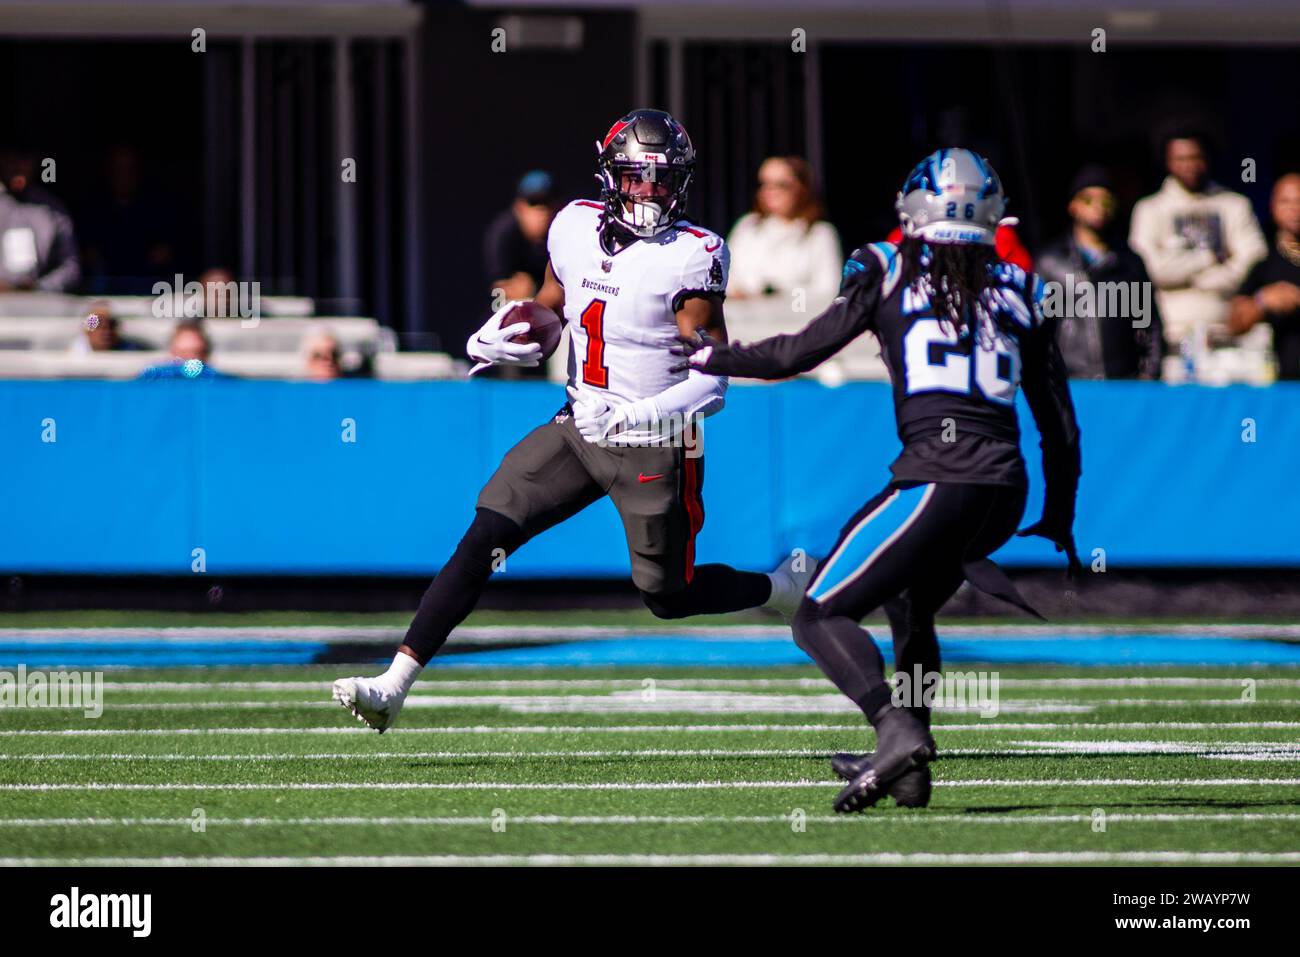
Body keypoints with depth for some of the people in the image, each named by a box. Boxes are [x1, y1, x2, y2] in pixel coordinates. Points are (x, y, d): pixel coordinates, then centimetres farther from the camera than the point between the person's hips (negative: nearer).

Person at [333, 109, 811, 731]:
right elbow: (546, 313, 20)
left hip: (654, 446, -5)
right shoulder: (578, 228, 3)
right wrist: (497, 340, -1)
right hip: (580, 425, 5)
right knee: (484, 537, -8)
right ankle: (393, 686, -9)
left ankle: (789, 587, 33)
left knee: (668, 598, 4)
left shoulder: (690, 259, -15)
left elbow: (714, 379, -17)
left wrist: (637, 416, -31)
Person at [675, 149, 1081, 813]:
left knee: (820, 616, 0)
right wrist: (1059, 518, 31)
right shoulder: (1018, 292, 16)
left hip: (936, 478, -6)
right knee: (910, 609, 30)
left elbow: (801, 352, 6)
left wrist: (707, 356, 21)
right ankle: (905, 769, 25)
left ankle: (896, 729, -24)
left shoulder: (889, 275, 4)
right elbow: (1059, 423, 19)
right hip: (1006, 490, 6)